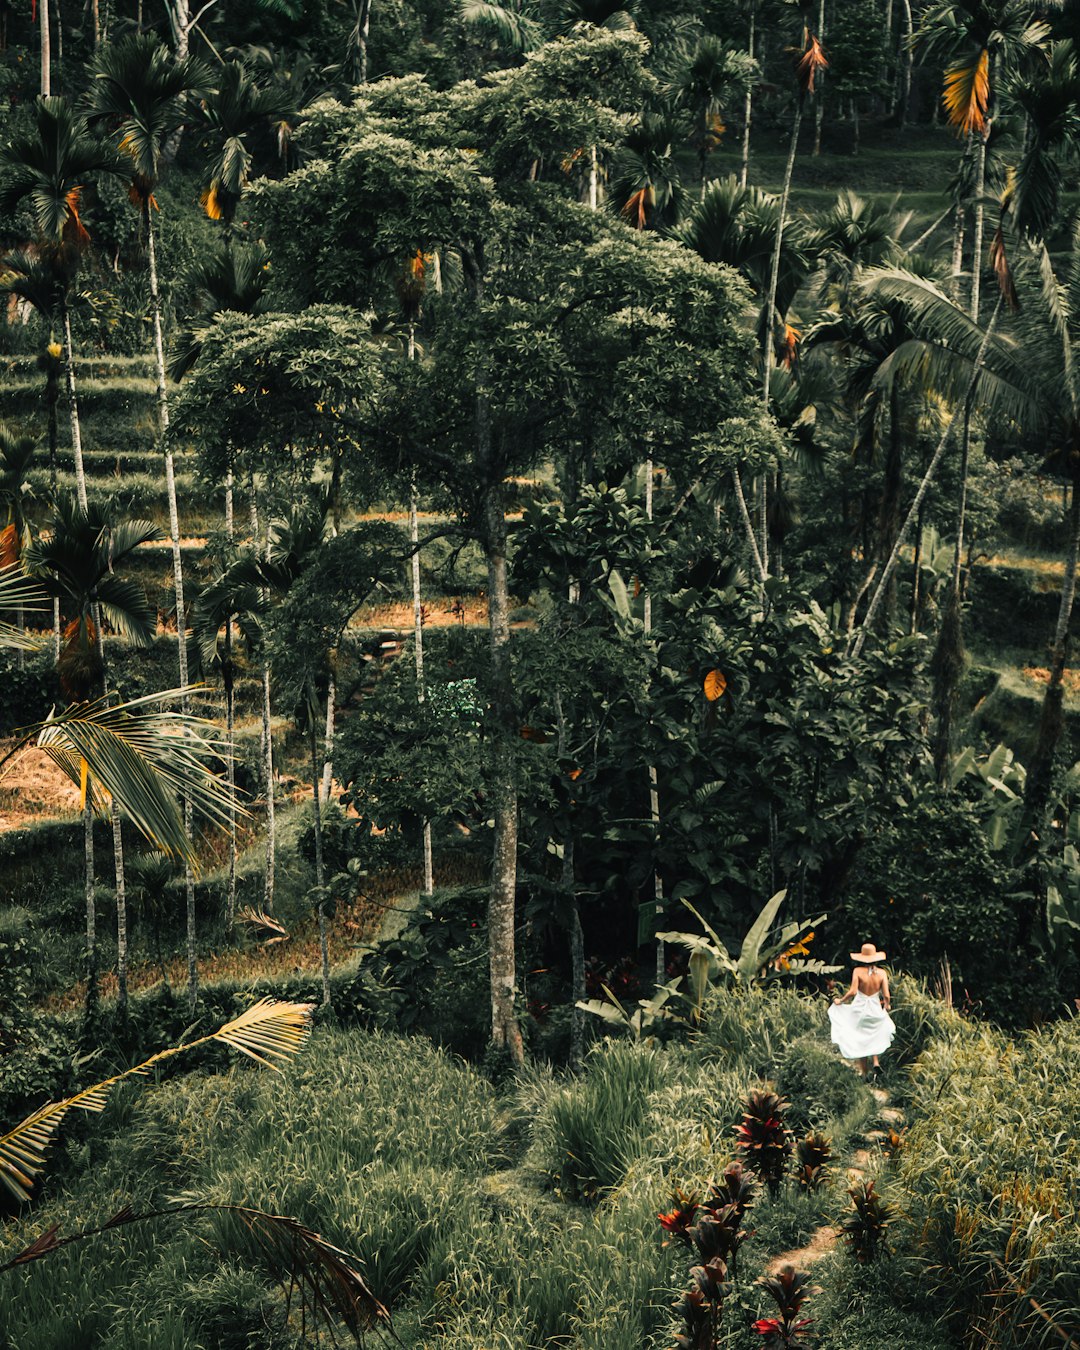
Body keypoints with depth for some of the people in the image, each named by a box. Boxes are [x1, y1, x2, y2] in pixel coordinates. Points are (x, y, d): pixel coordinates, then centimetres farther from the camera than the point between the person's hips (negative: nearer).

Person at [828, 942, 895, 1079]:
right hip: (875, 1010, 2)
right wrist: (887, 1005, 12)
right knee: (873, 1038, 27)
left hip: (859, 1010, -2)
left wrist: (840, 1001, -4)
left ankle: (865, 1073, 14)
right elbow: (886, 996, -9)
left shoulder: (858, 971, -13)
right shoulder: (881, 973, -7)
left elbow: (852, 992, -20)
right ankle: (876, 1062, 7)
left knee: (860, 1043, 11)